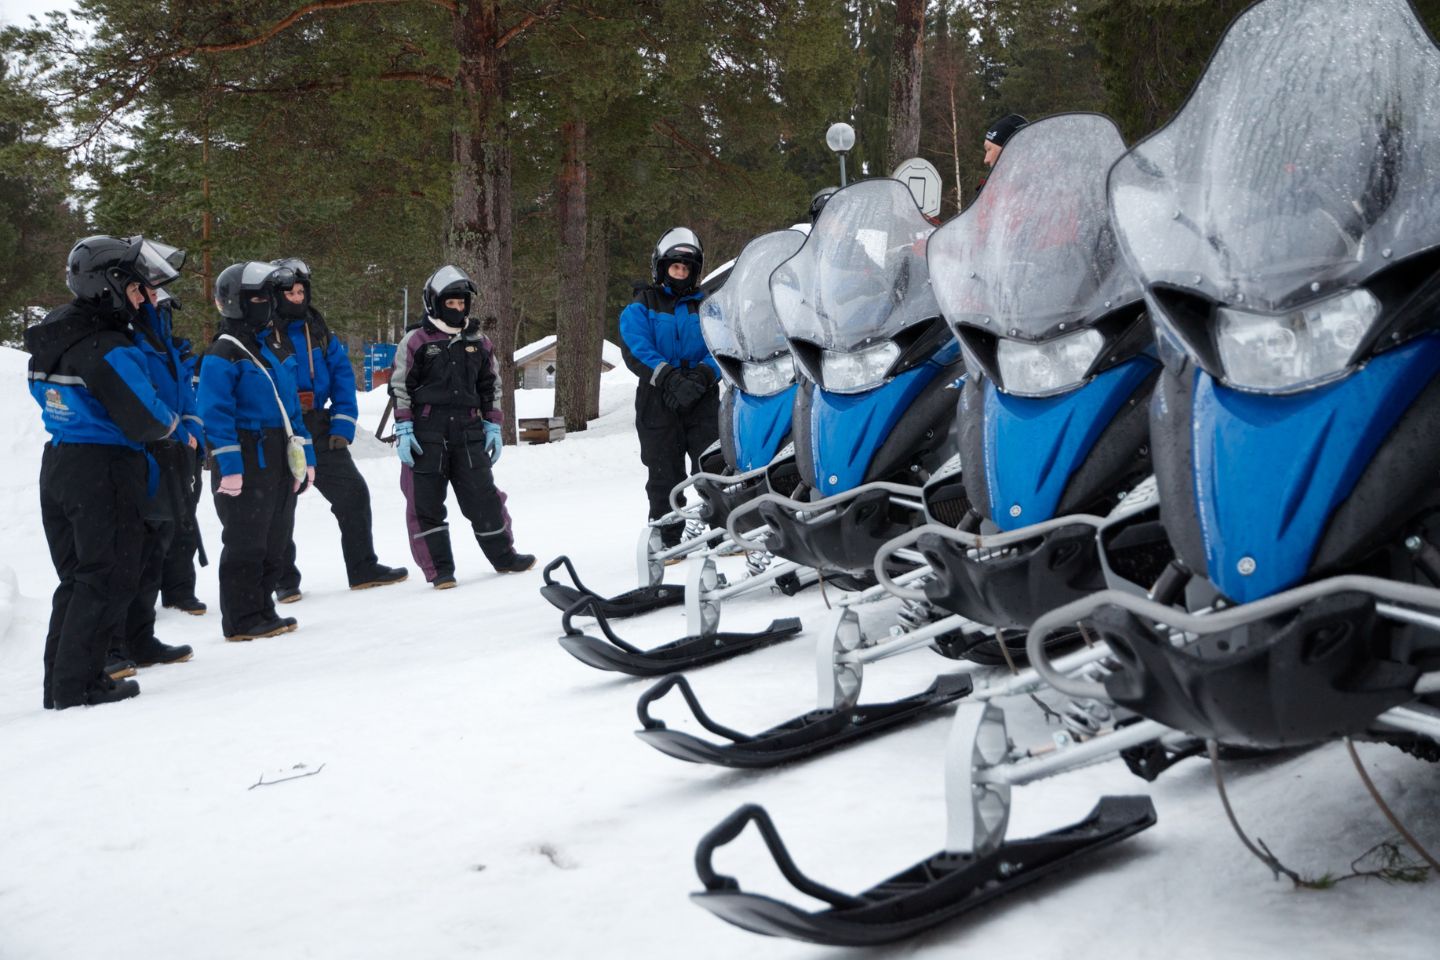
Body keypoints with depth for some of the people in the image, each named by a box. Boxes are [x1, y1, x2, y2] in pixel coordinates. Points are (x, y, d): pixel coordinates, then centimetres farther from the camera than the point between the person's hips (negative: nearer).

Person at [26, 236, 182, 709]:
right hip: (105, 470, -9)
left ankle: (60, 682, 21)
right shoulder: (107, 350, -20)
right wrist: (172, 421, 3)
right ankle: (77, 685, 2)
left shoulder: (52, 336, 9)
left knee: (76, 577, 16)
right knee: (109, 579, 0)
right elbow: (146, 421, -21)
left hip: (57, 465, 9)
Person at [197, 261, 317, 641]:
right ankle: (242, 620, 5)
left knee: (274, 542, 13)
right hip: (246, 464, -8)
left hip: (280, 463, 8)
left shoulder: (273, 348, 17)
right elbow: (216, 412, -16)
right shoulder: (223, 354, -9)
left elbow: (291, 405, 20)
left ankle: (263, 610, 23)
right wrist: (228, 465, -21)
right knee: (245, 543, -3)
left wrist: (305, 455, 15)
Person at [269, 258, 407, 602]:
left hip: (318, 432, 5)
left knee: (353, 494, 6)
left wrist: (342, 425, -3)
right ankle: (285, 581, 15)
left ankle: (363, 568, 17)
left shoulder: (318, 332, 8)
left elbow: (342, 376, 7)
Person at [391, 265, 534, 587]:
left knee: (483, 497, 6)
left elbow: (490, 388, 18)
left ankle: (503, 555, 21)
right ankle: (439, 569, 8)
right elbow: (400, 388, 0)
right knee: (425, 503, 0)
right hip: (425, 436, -3)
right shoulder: (416, 340, -1)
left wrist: (493, 427, 11)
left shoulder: (479, 342, 11)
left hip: (468, 432, 3)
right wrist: (403, 431, -6)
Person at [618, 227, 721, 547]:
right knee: (664, 474, 2)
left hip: (703, 399, 1)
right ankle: (667, 539, 9)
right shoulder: (641, 307, 7)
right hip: (658, 401, -1)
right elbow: (634, 349, -9)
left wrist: (703, 374, -21)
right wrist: (668, 377, -23)